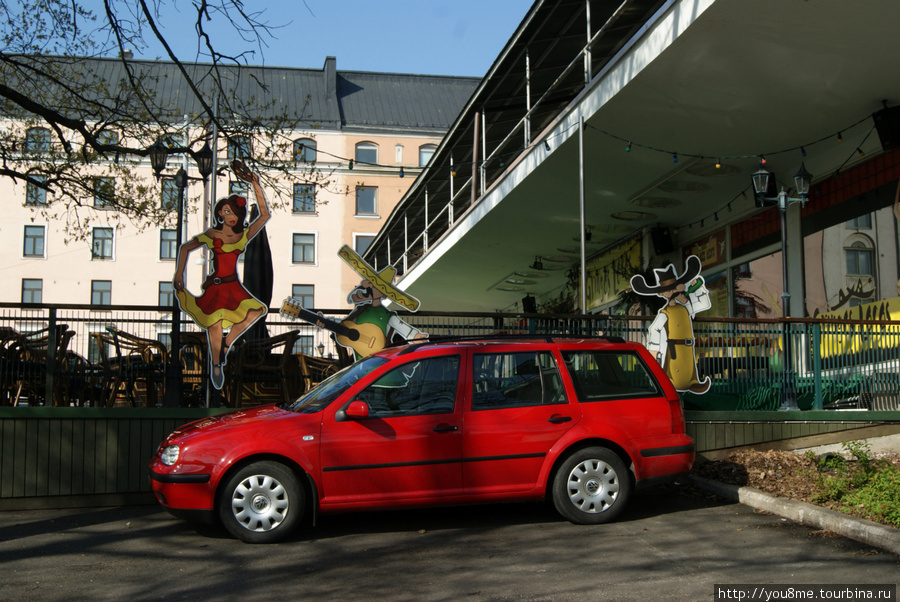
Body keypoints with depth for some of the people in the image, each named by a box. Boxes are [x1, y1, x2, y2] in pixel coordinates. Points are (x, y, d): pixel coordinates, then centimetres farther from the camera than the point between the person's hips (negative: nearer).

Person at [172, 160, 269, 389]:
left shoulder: (244, 236, 1)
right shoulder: (212, 235, -4)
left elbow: (264, 215, -7)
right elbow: (185, 247, 8)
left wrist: (256, 186, -10)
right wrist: (178, 274, 1)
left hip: (234, 288, 3)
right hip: (215, 287, -3)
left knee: (256, 310, -20)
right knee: (215, 327, -9)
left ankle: (227, 343, 0)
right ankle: (216, 365, 18)